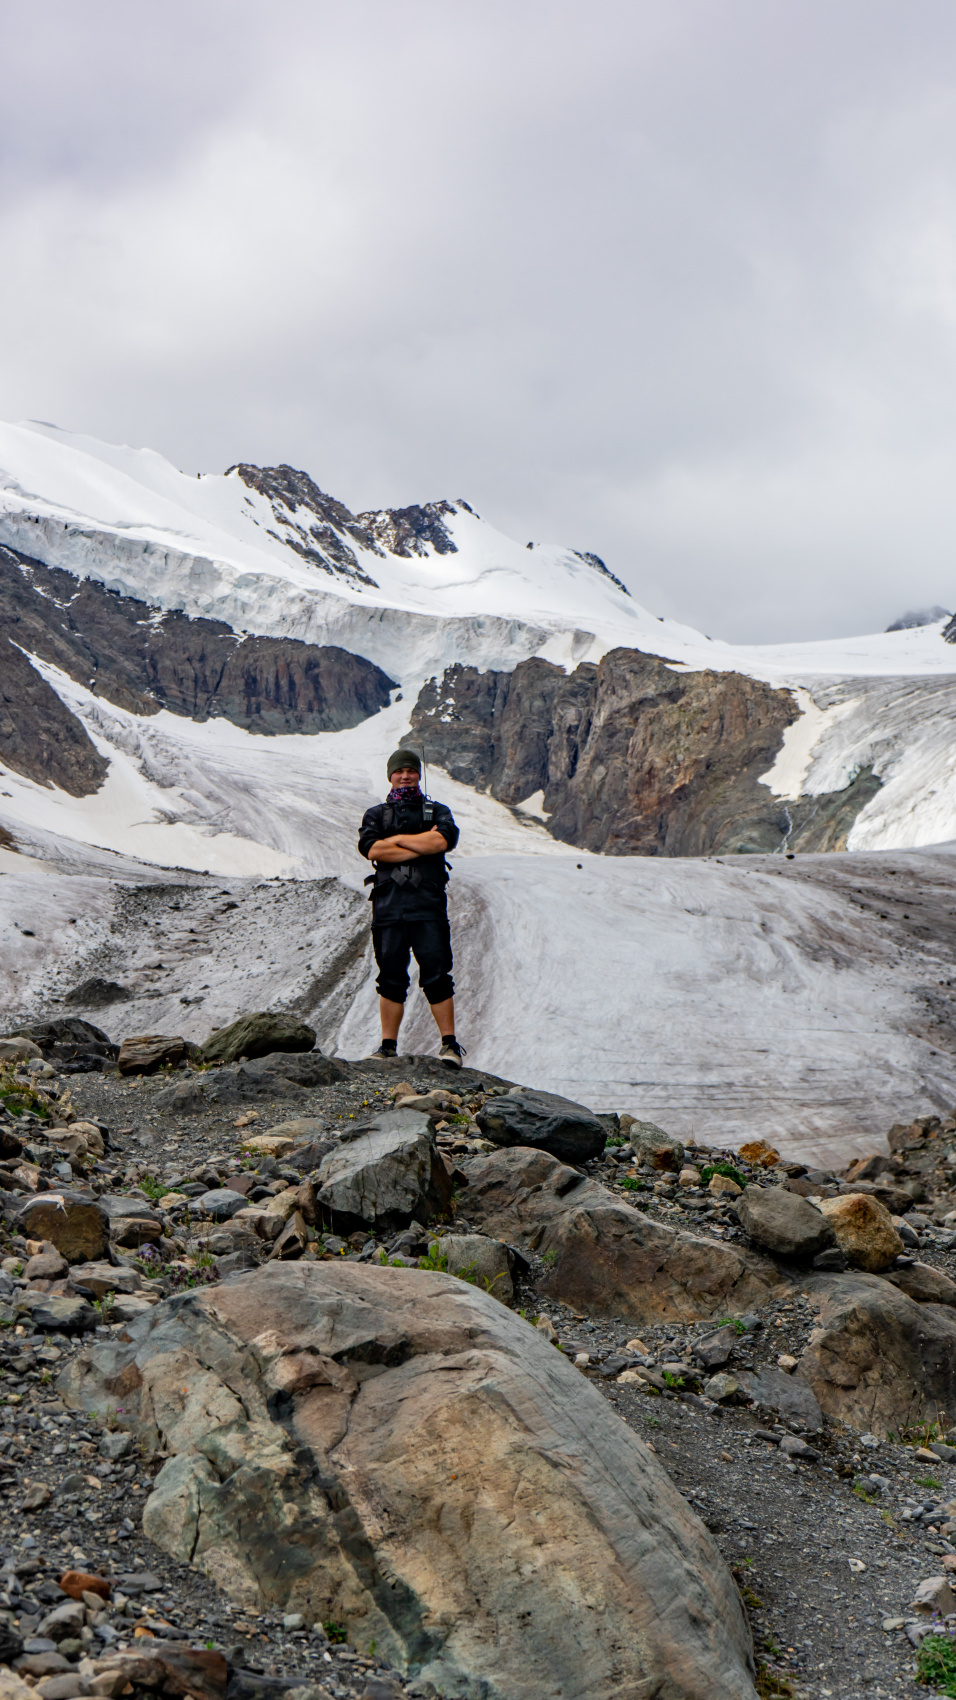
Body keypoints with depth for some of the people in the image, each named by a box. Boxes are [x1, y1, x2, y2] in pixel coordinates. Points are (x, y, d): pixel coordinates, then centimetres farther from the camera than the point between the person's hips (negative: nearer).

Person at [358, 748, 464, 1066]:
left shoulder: (437, 811, 15)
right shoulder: (375, 814, 17)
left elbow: (443, 840, -7)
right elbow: (371, 849, -3)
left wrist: (397, 839, 0)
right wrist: (422, 844, -4)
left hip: (428, 904, -1)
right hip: (388, 904, 1)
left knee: (436, 974, -7)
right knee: (391, 977, 3)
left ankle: (449, 1044, -2)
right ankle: (389, 1047, 9)